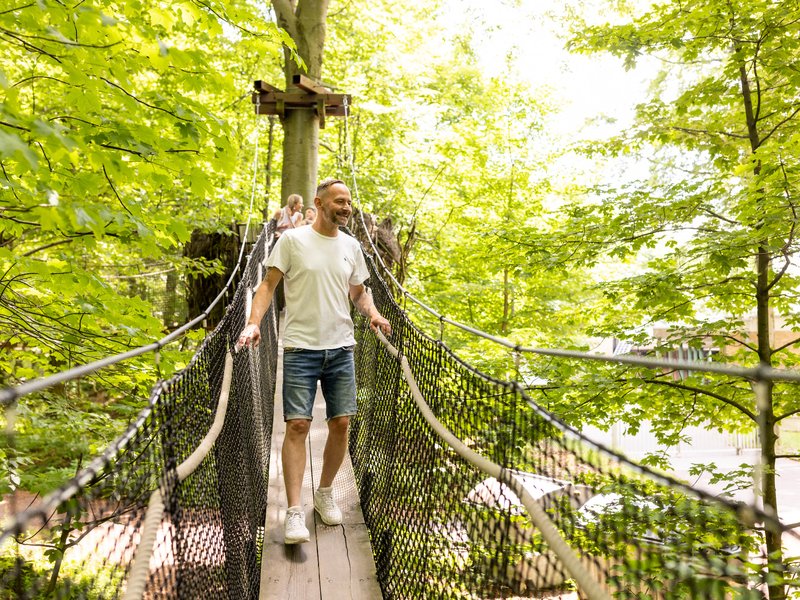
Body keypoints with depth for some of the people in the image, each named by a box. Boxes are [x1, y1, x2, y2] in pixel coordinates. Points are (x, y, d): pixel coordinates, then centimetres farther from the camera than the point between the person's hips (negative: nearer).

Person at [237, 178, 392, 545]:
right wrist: (253, 322, -18)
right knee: (298, 425, -8)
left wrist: (372, 313, -2)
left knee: (341, 423, 5)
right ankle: (294, 512, -1)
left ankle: (325, 494, 25)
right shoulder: (292, 239, -2)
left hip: (341, 348, 4)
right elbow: (269, 284, -3)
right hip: (300, 348, -4)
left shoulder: (351, 246, 10)